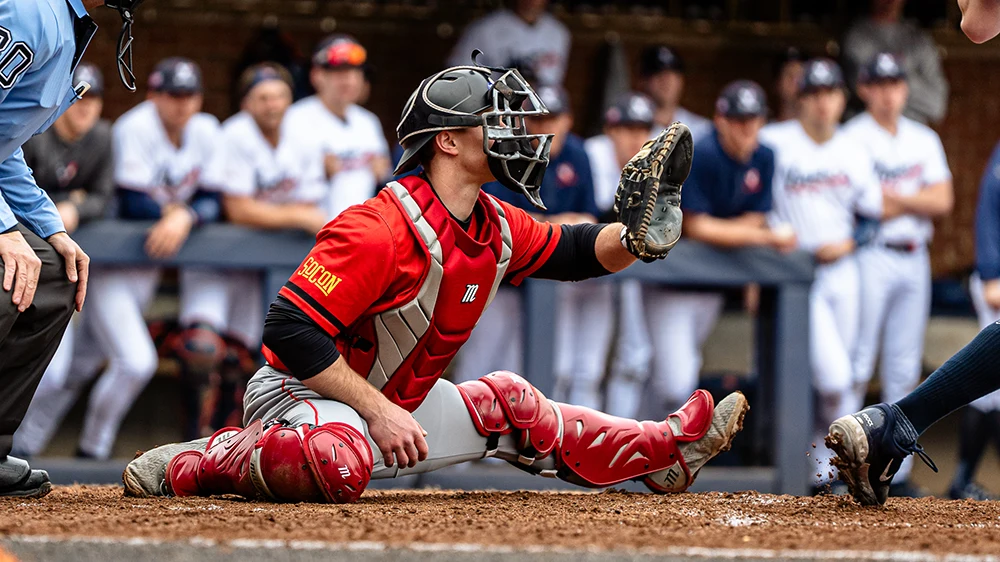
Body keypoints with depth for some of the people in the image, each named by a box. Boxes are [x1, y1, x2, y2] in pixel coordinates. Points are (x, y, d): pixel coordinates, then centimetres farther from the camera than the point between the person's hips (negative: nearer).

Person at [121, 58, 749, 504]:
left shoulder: (497, 227, 1)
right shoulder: (380, 231, -26)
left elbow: (576, 252, 15)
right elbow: (292, 329, -29)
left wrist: (638, 234, -8)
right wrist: (380, 414, -28)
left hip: (396, 402, 9)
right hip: (302, 396, -9)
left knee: (507, 404, 17)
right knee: (339, 463, -42)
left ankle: (664, 450, 34)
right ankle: (194, 463, -21)